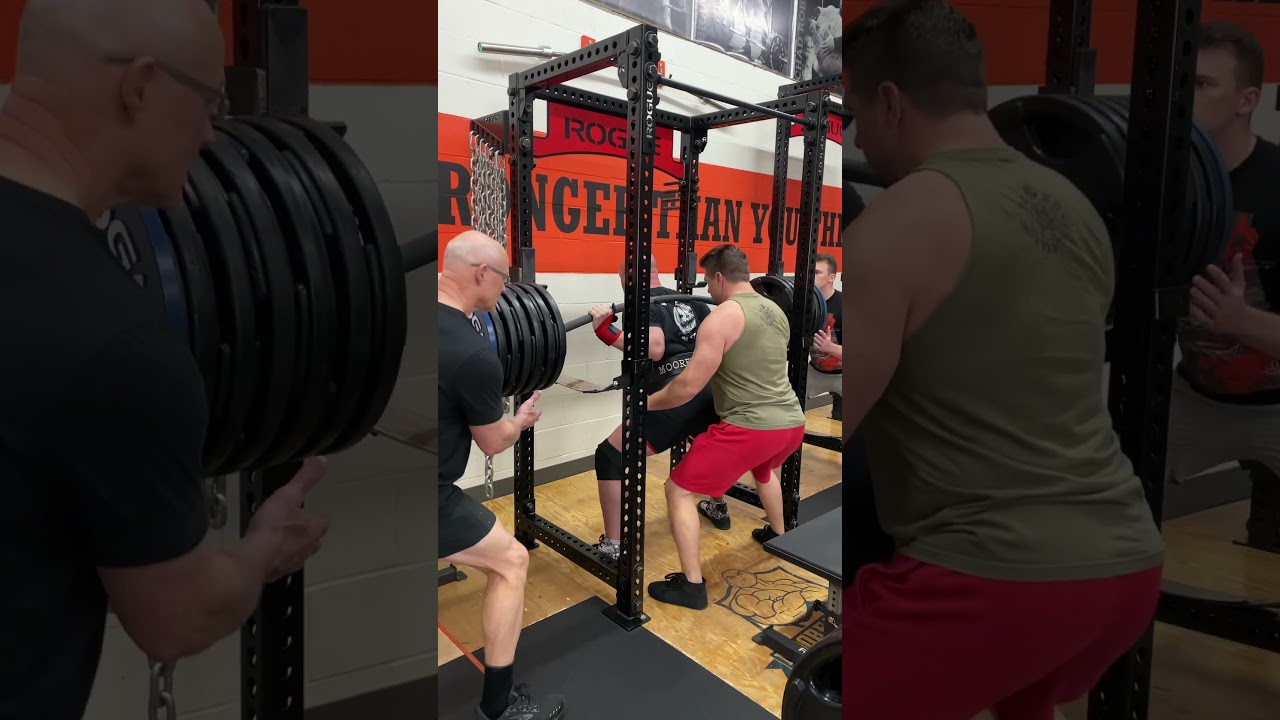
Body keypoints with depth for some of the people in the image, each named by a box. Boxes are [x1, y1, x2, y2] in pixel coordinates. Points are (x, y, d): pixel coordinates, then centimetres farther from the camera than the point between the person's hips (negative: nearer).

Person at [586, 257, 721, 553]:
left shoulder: (644, 305, -3)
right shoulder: (689, 301, 20)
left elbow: (655, 348, -21)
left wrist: (607, 332, -23)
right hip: (712, 391, 8)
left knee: (611, 457, 0)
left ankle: (613, 547, 0)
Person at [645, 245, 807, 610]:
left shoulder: (722, 317, -12)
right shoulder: (777, 311, 13)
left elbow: (688, 385, -14)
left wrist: (646, 403, 1)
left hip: (751, 427, -9)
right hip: (791, 423, 9)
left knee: (679, 489, 3)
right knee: (763, 468, 41)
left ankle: (692, 585, 3)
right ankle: (779, 537, 55)